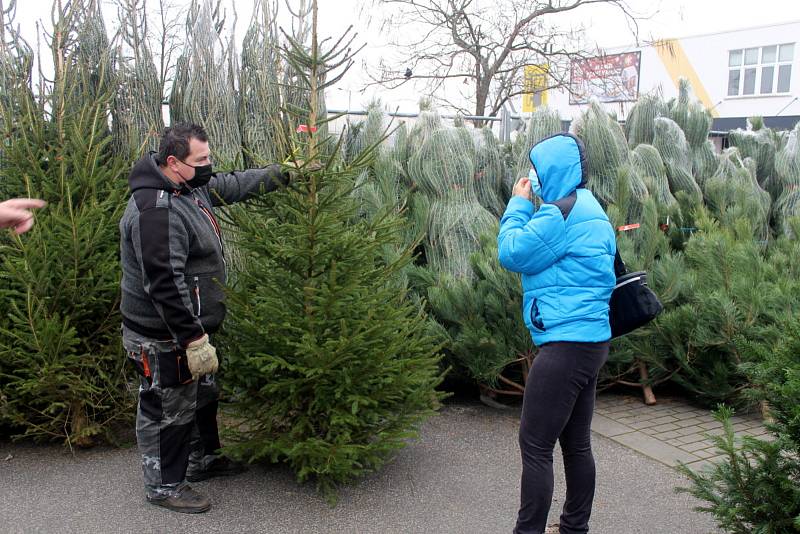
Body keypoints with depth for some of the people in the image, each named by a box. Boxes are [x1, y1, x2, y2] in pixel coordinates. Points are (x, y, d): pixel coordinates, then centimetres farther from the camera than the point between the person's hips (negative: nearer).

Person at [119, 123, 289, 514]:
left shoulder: (191, 187, 3)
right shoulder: (156, 210, -29)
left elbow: (235, 185, 19)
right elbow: (165, 284, -32)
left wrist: (286, 173, 15)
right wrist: (193, 339, -30)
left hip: (189, 327, 10)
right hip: (164, 338, -10)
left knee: (203, 395, 25)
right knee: (169, 409, 6)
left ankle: (203, 460, 44)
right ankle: (164, 485, 25)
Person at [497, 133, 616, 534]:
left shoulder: (562, 212, -15)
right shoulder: (589, 208, 17)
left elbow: (511, 252, -10)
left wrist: (518, 203, -1)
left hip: (566, 345, -11)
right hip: (590, 340, 11)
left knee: (535, 445, -4)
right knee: (576, 442, 17)